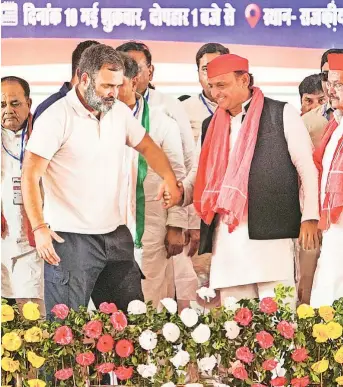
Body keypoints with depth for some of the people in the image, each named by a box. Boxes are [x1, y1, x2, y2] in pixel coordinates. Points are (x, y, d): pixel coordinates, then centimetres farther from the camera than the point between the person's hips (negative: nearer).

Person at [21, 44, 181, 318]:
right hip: (70, 239, -6)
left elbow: (147, 146, 21)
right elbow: (30, 177, -13)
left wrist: (169, 178, 2)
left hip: (115, 235, 6)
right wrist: (39, 228, -23)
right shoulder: (56, 118, -11)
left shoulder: (120, 111, 7)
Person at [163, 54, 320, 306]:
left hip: (270, 231, -5)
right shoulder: (211, 126, 18)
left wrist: (310, 217, -6)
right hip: (226, 236, 5)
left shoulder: (282, 115, 3)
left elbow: (308, 168, 1)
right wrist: (180, 191, 1)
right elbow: (201, 174, 22)